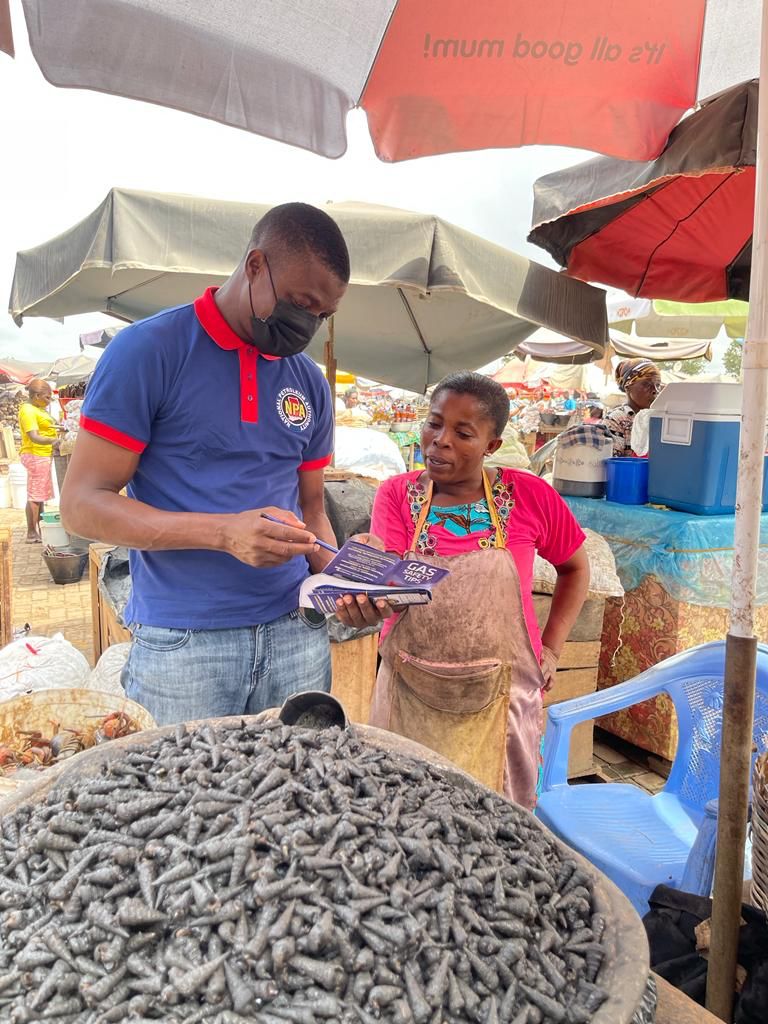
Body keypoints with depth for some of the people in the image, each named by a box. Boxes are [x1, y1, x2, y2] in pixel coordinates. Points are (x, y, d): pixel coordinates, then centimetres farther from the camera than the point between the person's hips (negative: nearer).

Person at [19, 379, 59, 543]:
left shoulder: (39, 409, 14)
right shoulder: (28, 410, -16)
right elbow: (34, 437, -27)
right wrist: (54, 441, -41)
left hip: (44, 456, 10)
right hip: (35, 456, -10)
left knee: (42, 494, 15)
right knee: (35, 495, -7)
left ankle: (38, 530, 23)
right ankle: (31, 533, -3)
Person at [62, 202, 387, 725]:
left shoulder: (310, 382, 9)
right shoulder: (148, 350, -7)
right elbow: (83, 504, -10)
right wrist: (224, 533, -23)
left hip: (296, 633, 5)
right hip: (181, 643, -4)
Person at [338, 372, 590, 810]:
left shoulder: (530, 495, -7)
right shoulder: (396, 494, -5)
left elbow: (575, 567, 8)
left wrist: (551, 651, 4)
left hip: (498, 695, -1)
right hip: (412, 693, 1)